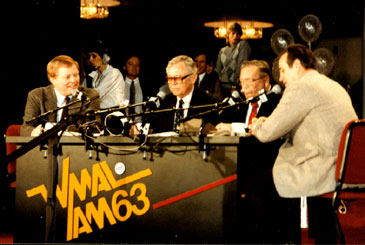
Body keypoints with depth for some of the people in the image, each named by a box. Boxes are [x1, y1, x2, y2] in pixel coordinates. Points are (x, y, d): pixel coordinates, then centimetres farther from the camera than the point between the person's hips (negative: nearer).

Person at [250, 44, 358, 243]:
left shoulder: (300, 88, -8)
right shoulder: (333, 86, 21)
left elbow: (268, 133, -9)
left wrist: (256, 126, 15)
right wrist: (267, 124, 23)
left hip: (326, 172, -9)